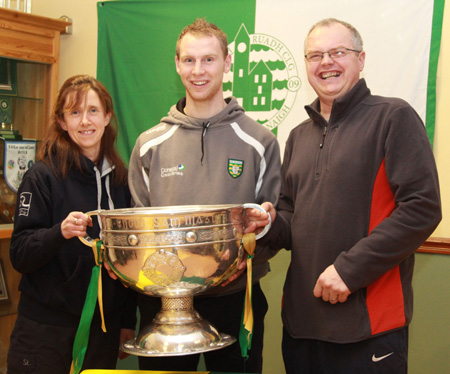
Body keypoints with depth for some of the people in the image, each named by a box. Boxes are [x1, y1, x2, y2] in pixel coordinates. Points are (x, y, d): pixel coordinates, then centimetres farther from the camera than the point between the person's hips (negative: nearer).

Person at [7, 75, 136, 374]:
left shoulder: (121, 177, 6)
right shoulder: (44, 176, -7)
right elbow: (20, 254, -11)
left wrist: (128, 320, 12)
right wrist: (60, 233, -29)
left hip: (104, 327, 4)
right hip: (46, 328, -4)